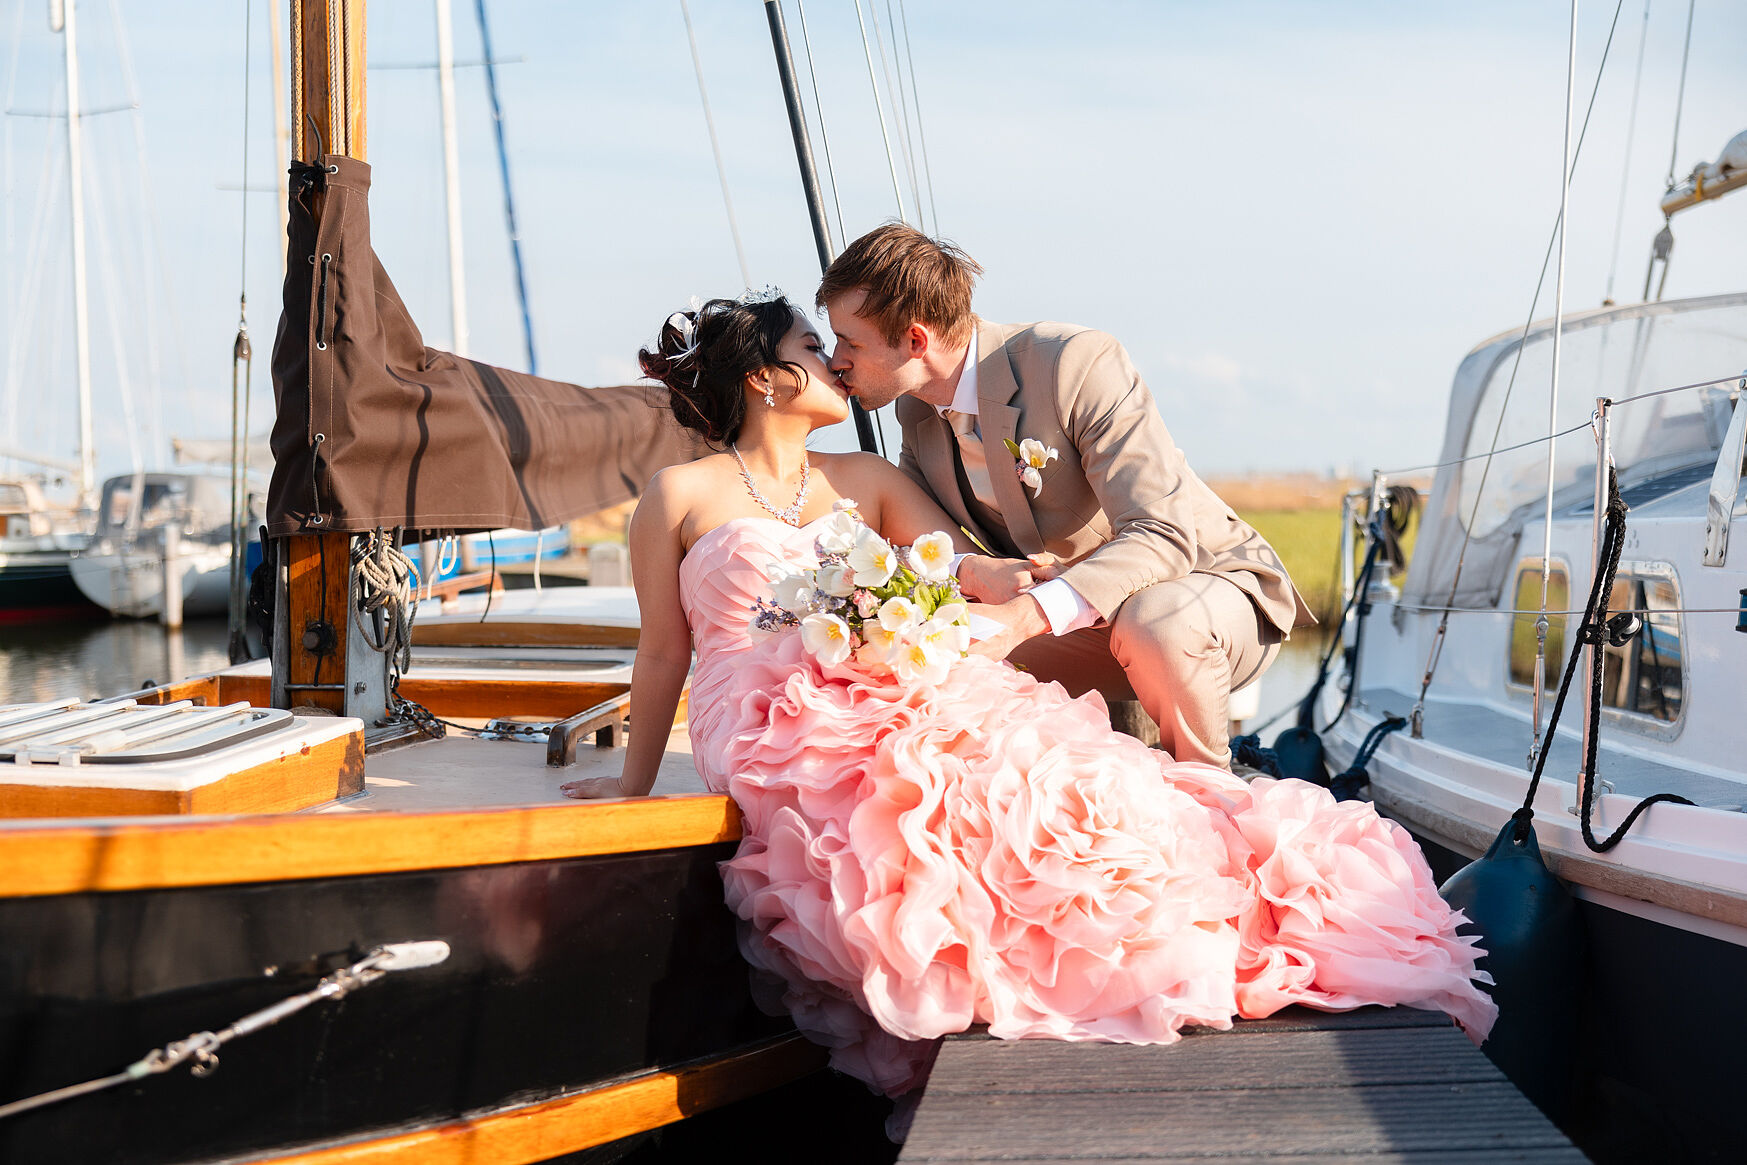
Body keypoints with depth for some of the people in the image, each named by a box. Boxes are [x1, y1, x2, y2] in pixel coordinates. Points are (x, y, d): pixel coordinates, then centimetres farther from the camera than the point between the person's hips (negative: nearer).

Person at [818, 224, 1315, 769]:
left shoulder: (1078, 362, -24)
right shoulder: (916, 411, -1)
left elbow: (1164, 537, -32)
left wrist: (1023, 616, -45)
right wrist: (971, 573, -23)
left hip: (1206, 586, -6)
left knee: (1154, 624, -40)